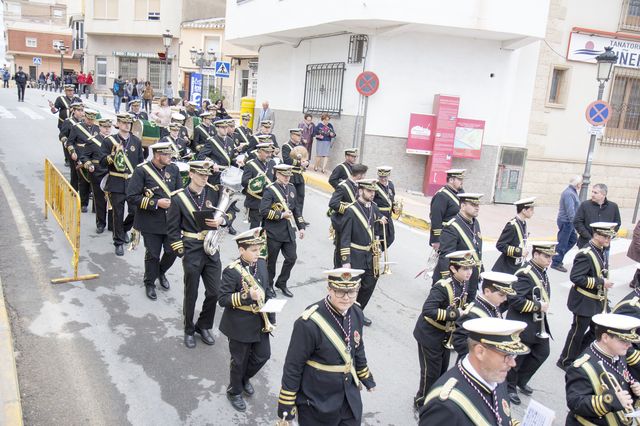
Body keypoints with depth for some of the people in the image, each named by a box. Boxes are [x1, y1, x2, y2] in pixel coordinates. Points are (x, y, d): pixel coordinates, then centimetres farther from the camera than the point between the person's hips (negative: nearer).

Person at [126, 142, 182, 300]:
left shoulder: (174, 169, 2)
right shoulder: (142, 171, -12)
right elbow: (131, 197, -15)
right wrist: (156, 203, -20)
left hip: (171, 220, 4)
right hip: (151, 222, -4)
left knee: (172, 251, 8)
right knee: (153, 254, 8)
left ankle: (161, 272, 40)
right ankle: (150, 283, 33)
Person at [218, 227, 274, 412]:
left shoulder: (261, 265, 0)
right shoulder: (231, 271, -21)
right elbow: (222, 299, -20)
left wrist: (271, 317, 6)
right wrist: (247, 296, -31)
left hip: (260, 322, 6)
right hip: (240, 325, -6)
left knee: (263, 355, 16)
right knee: (239, 360, 12)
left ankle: (245, 378, 44)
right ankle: (234, 391, 37)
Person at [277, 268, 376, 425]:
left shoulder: (356, 313, -7)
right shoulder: (309, 324, -27)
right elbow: (293, 366, -18)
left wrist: (366, 377, 21)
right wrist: (286, 405, -12)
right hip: (317, 403, -5)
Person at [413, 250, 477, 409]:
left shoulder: (464, 284, -5)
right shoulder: (442, 287, -30)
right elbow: (427, 310, -38)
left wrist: (465, 310, -9)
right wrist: (455, 314, -35)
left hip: (446, 334, 8)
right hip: (430, 335, -8)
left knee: (443, 369, 20)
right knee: (431, 372, 6)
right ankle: (422, 402, 28)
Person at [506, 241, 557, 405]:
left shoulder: (541, 271, 5)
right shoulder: (525, 274, -24)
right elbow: (514, 299, -30)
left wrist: (543, 306, 4)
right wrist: (538, 306, -25)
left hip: (538, 323, 9)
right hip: (523, 324, -9)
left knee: (542, 353, 18)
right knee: (517, 357, 5)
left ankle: (521, 381, 36)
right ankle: (509, 387, 26)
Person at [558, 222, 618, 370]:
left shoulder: (601, 251, 4)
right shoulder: (585, 254, -24)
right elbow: (576, 277, -28)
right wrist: (601, 282, -26)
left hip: (598, 301, 9)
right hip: (585, 302, -9)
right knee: (578, 332, 6)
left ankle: (577, 354, 35)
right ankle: (566, 361, 24)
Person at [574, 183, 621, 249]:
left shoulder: (613, 206, 6)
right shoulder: (584, 205, -1)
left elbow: (617, 223, 14)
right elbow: (577, 222, -3)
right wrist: (589, 237, -9)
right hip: (586, 243, -2)